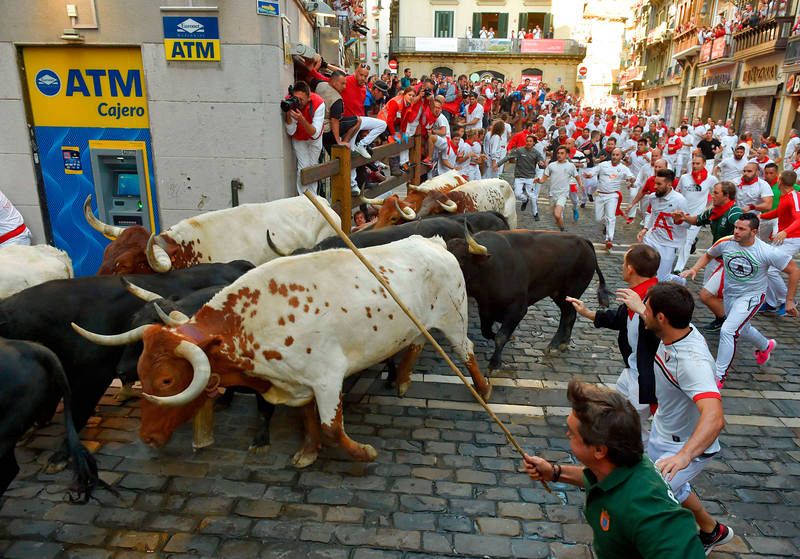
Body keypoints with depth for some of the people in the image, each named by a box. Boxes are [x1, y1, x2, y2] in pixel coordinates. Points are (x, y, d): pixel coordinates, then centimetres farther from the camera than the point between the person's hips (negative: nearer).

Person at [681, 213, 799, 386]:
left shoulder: (767, 252, -24)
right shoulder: (725, 243, -15)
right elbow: (708, 255, 7)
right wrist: (694, 269, -12)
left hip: (752, 296, -5)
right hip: (730, 294, 5)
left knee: (727, 331, -21)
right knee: (743, 329, 27)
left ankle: (719, 376, -10)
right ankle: (766, 346, 62)